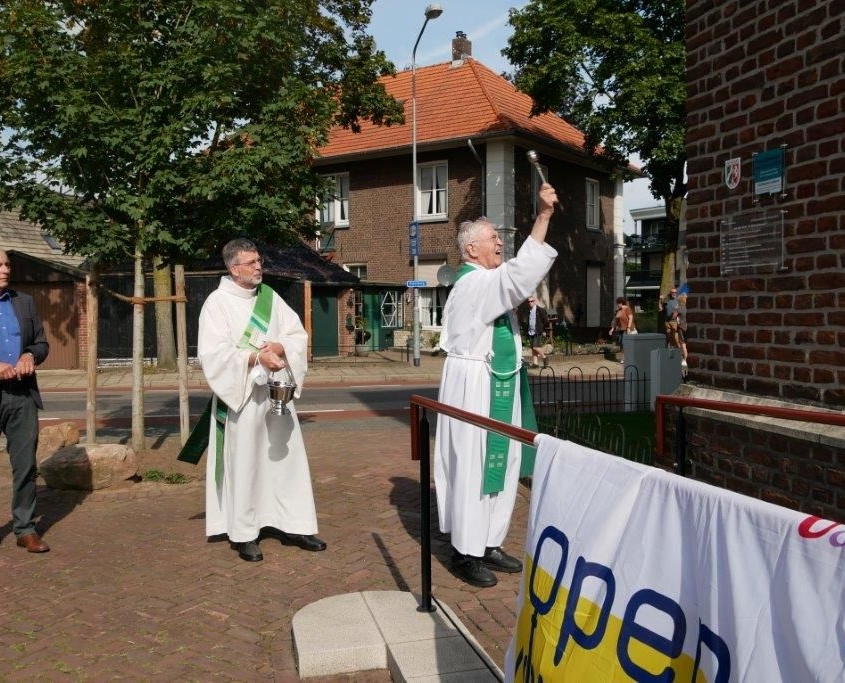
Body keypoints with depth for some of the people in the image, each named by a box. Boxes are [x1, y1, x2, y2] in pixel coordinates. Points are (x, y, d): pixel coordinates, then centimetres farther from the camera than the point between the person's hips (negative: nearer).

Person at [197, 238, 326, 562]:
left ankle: (290, 524, 20)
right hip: (241, 394, -5)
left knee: (286, 457, 9)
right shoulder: (217, 303, -7)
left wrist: (279, 347, -14)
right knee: (243, 463, 1)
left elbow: (299, 335, 7)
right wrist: (257, 357, -25)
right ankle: (243, 534, 13)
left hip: (276, 391, 5)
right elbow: (213, 353, -16)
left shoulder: (270, 297, 9)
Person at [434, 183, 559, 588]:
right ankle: (466, 553, 5)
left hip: (495, 384, 10)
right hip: (476, 386, -10)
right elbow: (521, 273, -32)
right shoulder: (476, 283, -17)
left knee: (498, 463, 12)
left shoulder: (481, 284, 17)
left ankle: (487, 543, 21)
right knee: (474, 466, -4)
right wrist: (544, 215, -32)